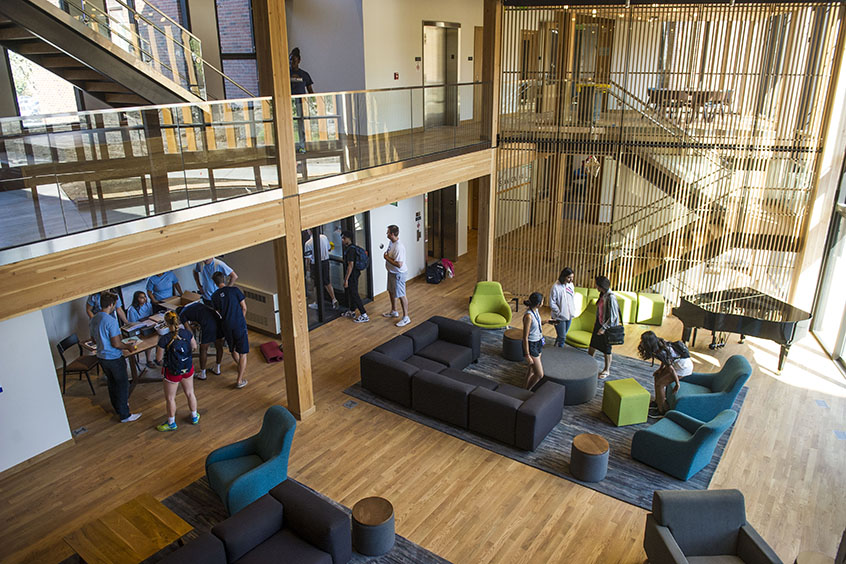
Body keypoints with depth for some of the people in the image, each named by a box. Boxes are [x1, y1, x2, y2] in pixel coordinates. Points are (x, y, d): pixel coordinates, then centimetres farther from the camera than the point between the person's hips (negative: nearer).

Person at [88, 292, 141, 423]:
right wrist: (129, 347, -8)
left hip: (101, 357, 8)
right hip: (114, 358, -8)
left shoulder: (93, 319, 2)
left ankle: (118, 408, 39)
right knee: (122, 385, 3)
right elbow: (116, 344, -24)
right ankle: (125, 415, 10)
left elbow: (94, 339, 14)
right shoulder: (111, 321, -25)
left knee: (112, 383, 23)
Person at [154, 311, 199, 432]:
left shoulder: (164, 339, -26)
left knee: (170, 398, 17)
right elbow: (194, 347, 3)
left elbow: (159, 359, -16)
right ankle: (194, 417, 41)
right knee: (190, 393, 24)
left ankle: (171, 423, 33)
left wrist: (158, 347, 1)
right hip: (188, 368, 4)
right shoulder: (187, 333, -14)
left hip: (172, 372, -4)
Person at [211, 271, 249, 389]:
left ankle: (241, 367, 51)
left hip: (226, 326, 4)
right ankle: (240, 381, 1)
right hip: (239, 325, -4)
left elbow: (219, 312, 11)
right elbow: (244, 308, -4)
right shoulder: (234, 290, -8)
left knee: (233, 350, 28)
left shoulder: (214, 296, 3)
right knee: (243, 353, 3)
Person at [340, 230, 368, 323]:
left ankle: (364, 315, -2)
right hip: (354, 274, 10)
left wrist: (346, 279, -24)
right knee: (351, 293, 21)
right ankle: (352, 312, 36)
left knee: (354, 294, -5)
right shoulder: (349, 248, 10)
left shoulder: (350, 250, -23)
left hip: (352, 276, -10)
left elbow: (350, 265, -26)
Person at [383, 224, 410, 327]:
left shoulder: (399, 247, -30)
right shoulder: (391, 242, 1)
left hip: (398, 274, -10)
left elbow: (399, 264, -32)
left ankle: (406, 317, 10)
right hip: (391, 272, 10)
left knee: (401, 295, -1)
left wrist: (387, 258, -22)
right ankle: (394, 312, 42)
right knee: (391, 291, 23)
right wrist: (386, 255, 0)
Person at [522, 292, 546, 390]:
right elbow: (525, 337, -25)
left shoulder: (536, 310, -4)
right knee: (539, 375, -3)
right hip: (530, 346, -9)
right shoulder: (528, 316, -30)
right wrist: (527, 356, -20)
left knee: (532, 369, 21)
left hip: (538, 343, 9)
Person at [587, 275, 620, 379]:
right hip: (599, 324, 8)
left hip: (607, 327, -8)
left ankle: (607, 370, 26)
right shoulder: (602, 295, 2)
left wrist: (604, 328, -21)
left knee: (606, 349, 8)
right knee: (592, 345, 18)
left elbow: (613, 317, -23)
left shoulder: (610, 297, -25)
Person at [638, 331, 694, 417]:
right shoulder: (659, 343, -4)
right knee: (657, 376, 16)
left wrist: (677, 384, -12)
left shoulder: (660, 352, -29)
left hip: (684, 366, -9)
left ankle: (661, 411, 5)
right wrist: (660, 369, 6)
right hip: (678, 362, 9)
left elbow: (671, 369, -22)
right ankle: (657, 402, 28)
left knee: (660, 384, -8)